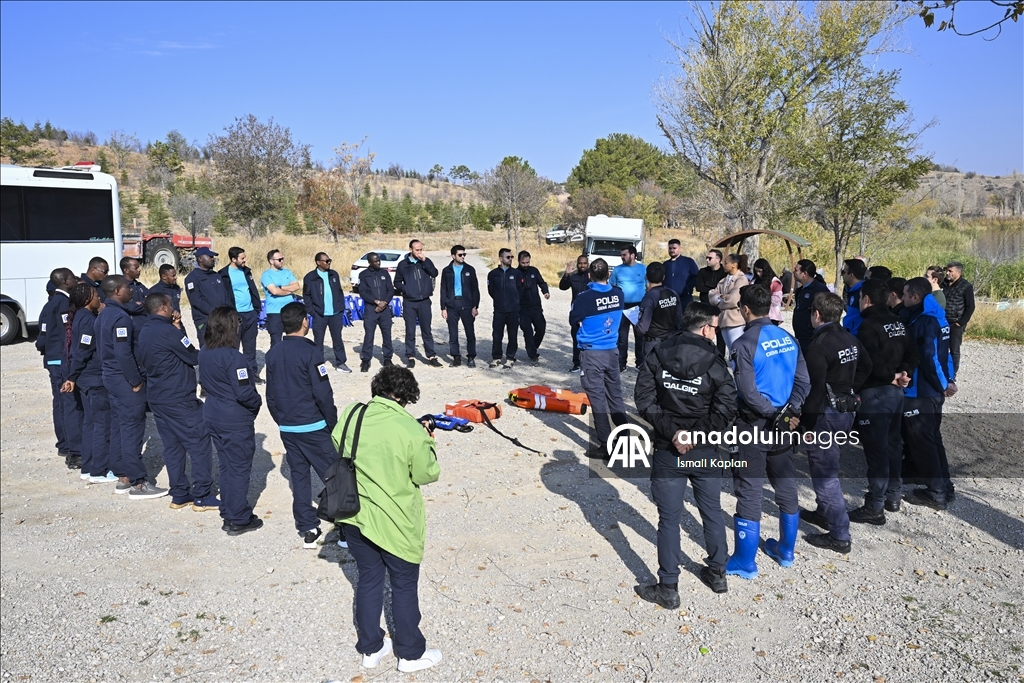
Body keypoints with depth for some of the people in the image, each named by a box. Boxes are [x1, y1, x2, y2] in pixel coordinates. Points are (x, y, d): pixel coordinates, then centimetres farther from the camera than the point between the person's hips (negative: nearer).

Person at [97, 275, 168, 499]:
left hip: (111, 377, 10)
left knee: (119, 427, 14)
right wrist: (136, 381, -16)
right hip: (125, 380, -10)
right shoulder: (121, 317, -20)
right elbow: (124, 353, -25)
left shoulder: (105, 314, 10)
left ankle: (123, 477, 22)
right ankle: (137, 483, 1)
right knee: (132, 429, -5)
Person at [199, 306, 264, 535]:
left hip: (213, 416, 8)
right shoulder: (233, 357, -24)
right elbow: (245, 393, -25)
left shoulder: (204, 353, 2)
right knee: (239, 469, 4)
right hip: (236, 420, -8)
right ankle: (239, 520, 13)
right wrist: (258, 403, -5)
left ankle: (228, 513, 29)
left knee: (225, 465, 19)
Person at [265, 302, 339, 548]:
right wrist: (333, 424, -6)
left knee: (299, 477, 12)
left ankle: (308, 530, 16)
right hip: (313, 426, -6)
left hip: (287, 428, 6)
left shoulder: (273, 354, 4)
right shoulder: (310, 351, -15)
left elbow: (271, 396, 9)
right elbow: (323, 393, -16)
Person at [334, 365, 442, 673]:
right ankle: (411, 654, 29)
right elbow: (427, 474, -11)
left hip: (355, 516, 5)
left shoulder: (350, 414, -7)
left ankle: (371, 648, 35)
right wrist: (427, 444, 3)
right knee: (404, 587, 14)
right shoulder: (410, 429, -22)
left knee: (368, 580, 21)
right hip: (395, 523, -5)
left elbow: (337, 453, 9)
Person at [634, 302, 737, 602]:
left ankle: (668, 588, 13)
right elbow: (726, 409, -18)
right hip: (705, 453, 0)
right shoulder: (713, 362, -10)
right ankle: (717, 574, 35)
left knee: (669, 519, 7)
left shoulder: (658, 356, -4)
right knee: (712, 512, 20)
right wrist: (696, 436, -12)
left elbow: (644, 400, -10)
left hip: (668, 451, 0)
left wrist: (671, 431, -12)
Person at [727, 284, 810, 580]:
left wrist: (772, 413, -11)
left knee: (749, 494, 2)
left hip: (754, 426, -6)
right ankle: (785, 551, 32)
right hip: (783, 427, 7)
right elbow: (803, 383, 1)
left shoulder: (744, 344, -15)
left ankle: (745, 562, 11)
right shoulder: (788, 339, 4)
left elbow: (748, 393, -20)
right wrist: (788, 412, -8)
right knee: (786, 488, 17)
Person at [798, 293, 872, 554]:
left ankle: (840, 536, 3)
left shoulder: (818, 346, -21)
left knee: (825, 474, -1)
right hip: (846, 410, 9)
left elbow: (813, 388, -22)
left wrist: (805, 421, -15)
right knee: (826, 466, 24)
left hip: (824, 415, -9)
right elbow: (866, 367, 20)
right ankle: (823, 512, 39)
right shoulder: (851, 339, 5)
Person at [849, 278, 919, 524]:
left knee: (876, 448, -5)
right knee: (892, 443, 18)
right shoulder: (897, 322, 11)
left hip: (875, 393, -9)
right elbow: (912, 352, 7)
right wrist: (904, 373, -5)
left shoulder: (869, 324, -16)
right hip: (896, 391, 9)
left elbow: (872, 360, -26)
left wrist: (891, 376, -12)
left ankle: (874, 507, 0)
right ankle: (892, 496, 30)